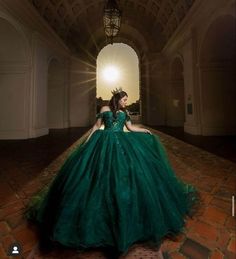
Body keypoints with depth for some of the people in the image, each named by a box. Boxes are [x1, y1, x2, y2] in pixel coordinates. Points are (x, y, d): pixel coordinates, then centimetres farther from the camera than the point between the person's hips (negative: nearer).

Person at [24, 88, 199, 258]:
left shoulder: (125, 113, 15)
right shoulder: (105, 109, 4)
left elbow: (131, 128, 20)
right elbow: (97, 126, 5)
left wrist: (145, 131, 16)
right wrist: (87, 141, 2)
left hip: (121, 144, 3)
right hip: (104, 143, -3)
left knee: (125, 172, 0)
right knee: (102, 173, -7)